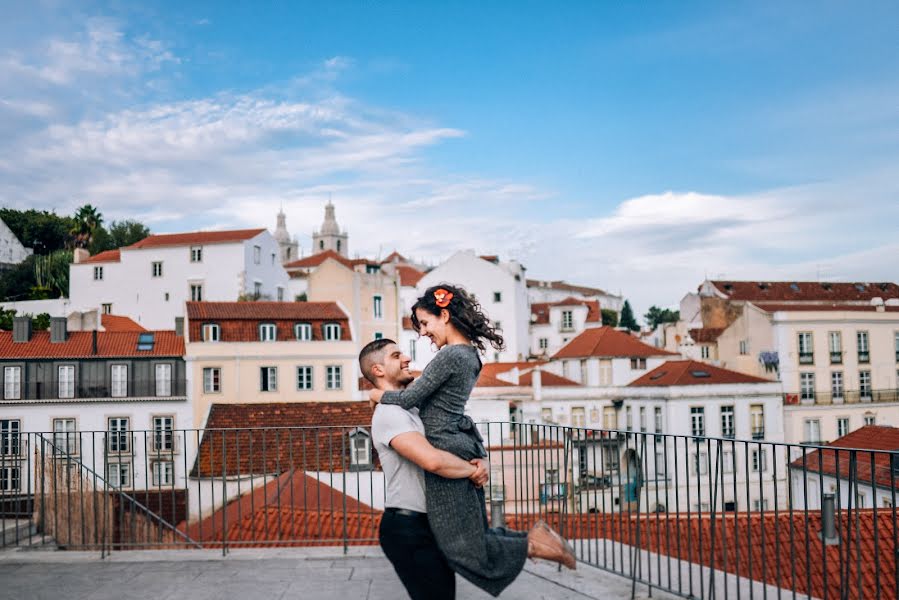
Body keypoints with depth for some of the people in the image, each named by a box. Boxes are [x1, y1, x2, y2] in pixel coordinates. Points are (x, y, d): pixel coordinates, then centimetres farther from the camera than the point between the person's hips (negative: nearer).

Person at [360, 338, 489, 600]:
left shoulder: (412, 409, 15)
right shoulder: (389, 413, -18)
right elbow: (432, 460, -33)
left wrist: (481, 462, -5)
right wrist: (472, 471, -15)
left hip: (429, 524, 10)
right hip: (407, 529, -10)